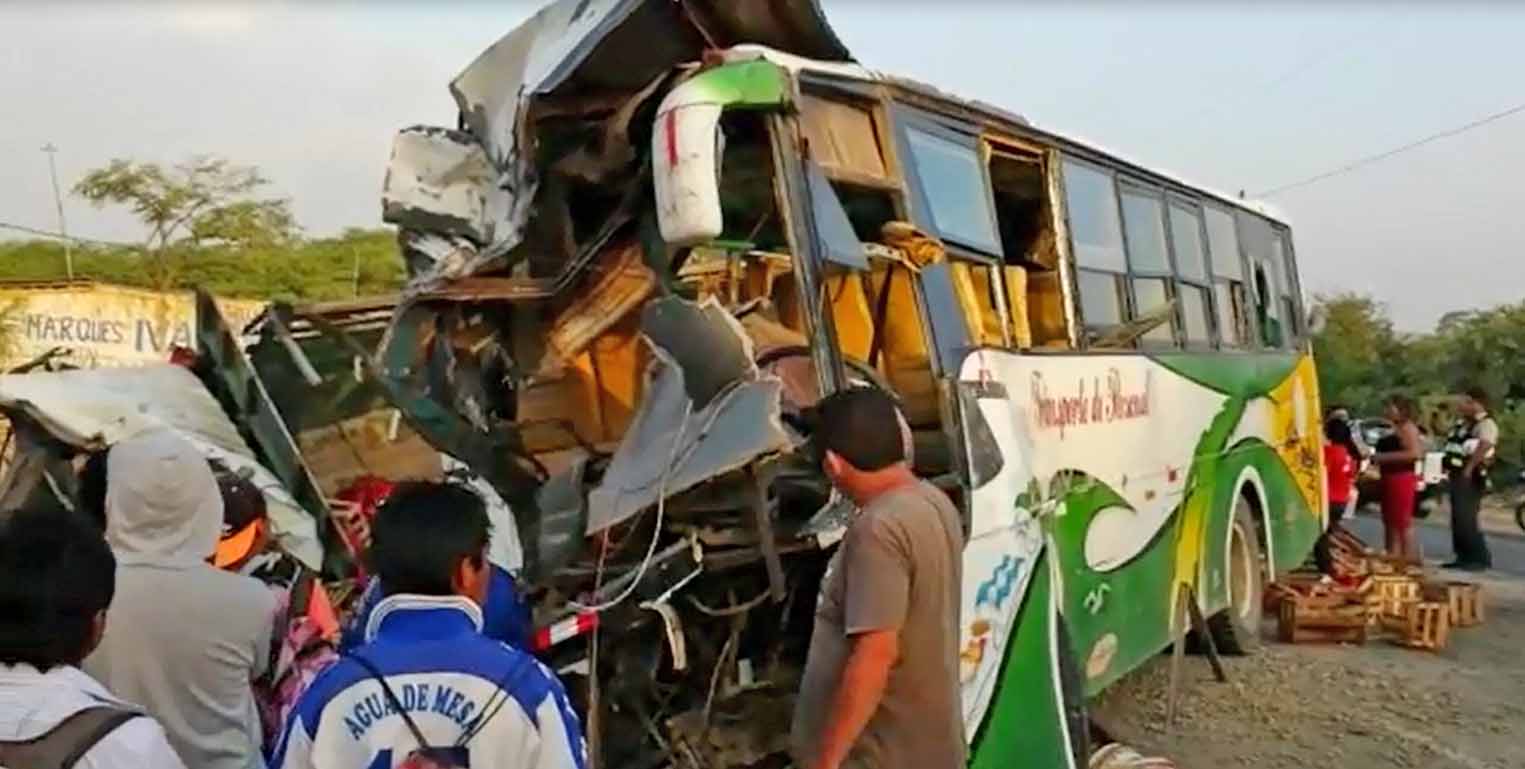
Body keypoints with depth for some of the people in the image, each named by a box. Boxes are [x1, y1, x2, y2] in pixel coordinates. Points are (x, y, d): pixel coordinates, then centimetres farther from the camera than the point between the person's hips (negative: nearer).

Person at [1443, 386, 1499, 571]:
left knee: (1466, 519, -12)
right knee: (1458, 518, 13)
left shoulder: (1486, 424, -13)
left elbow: (1484, 446, -29)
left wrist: (1469, 468, -34)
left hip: (1472, 478, -10)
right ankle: (1464, 557, 20)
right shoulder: (1461, 423, 18)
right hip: (1457, 476, 10)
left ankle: (1482, 558, -5)